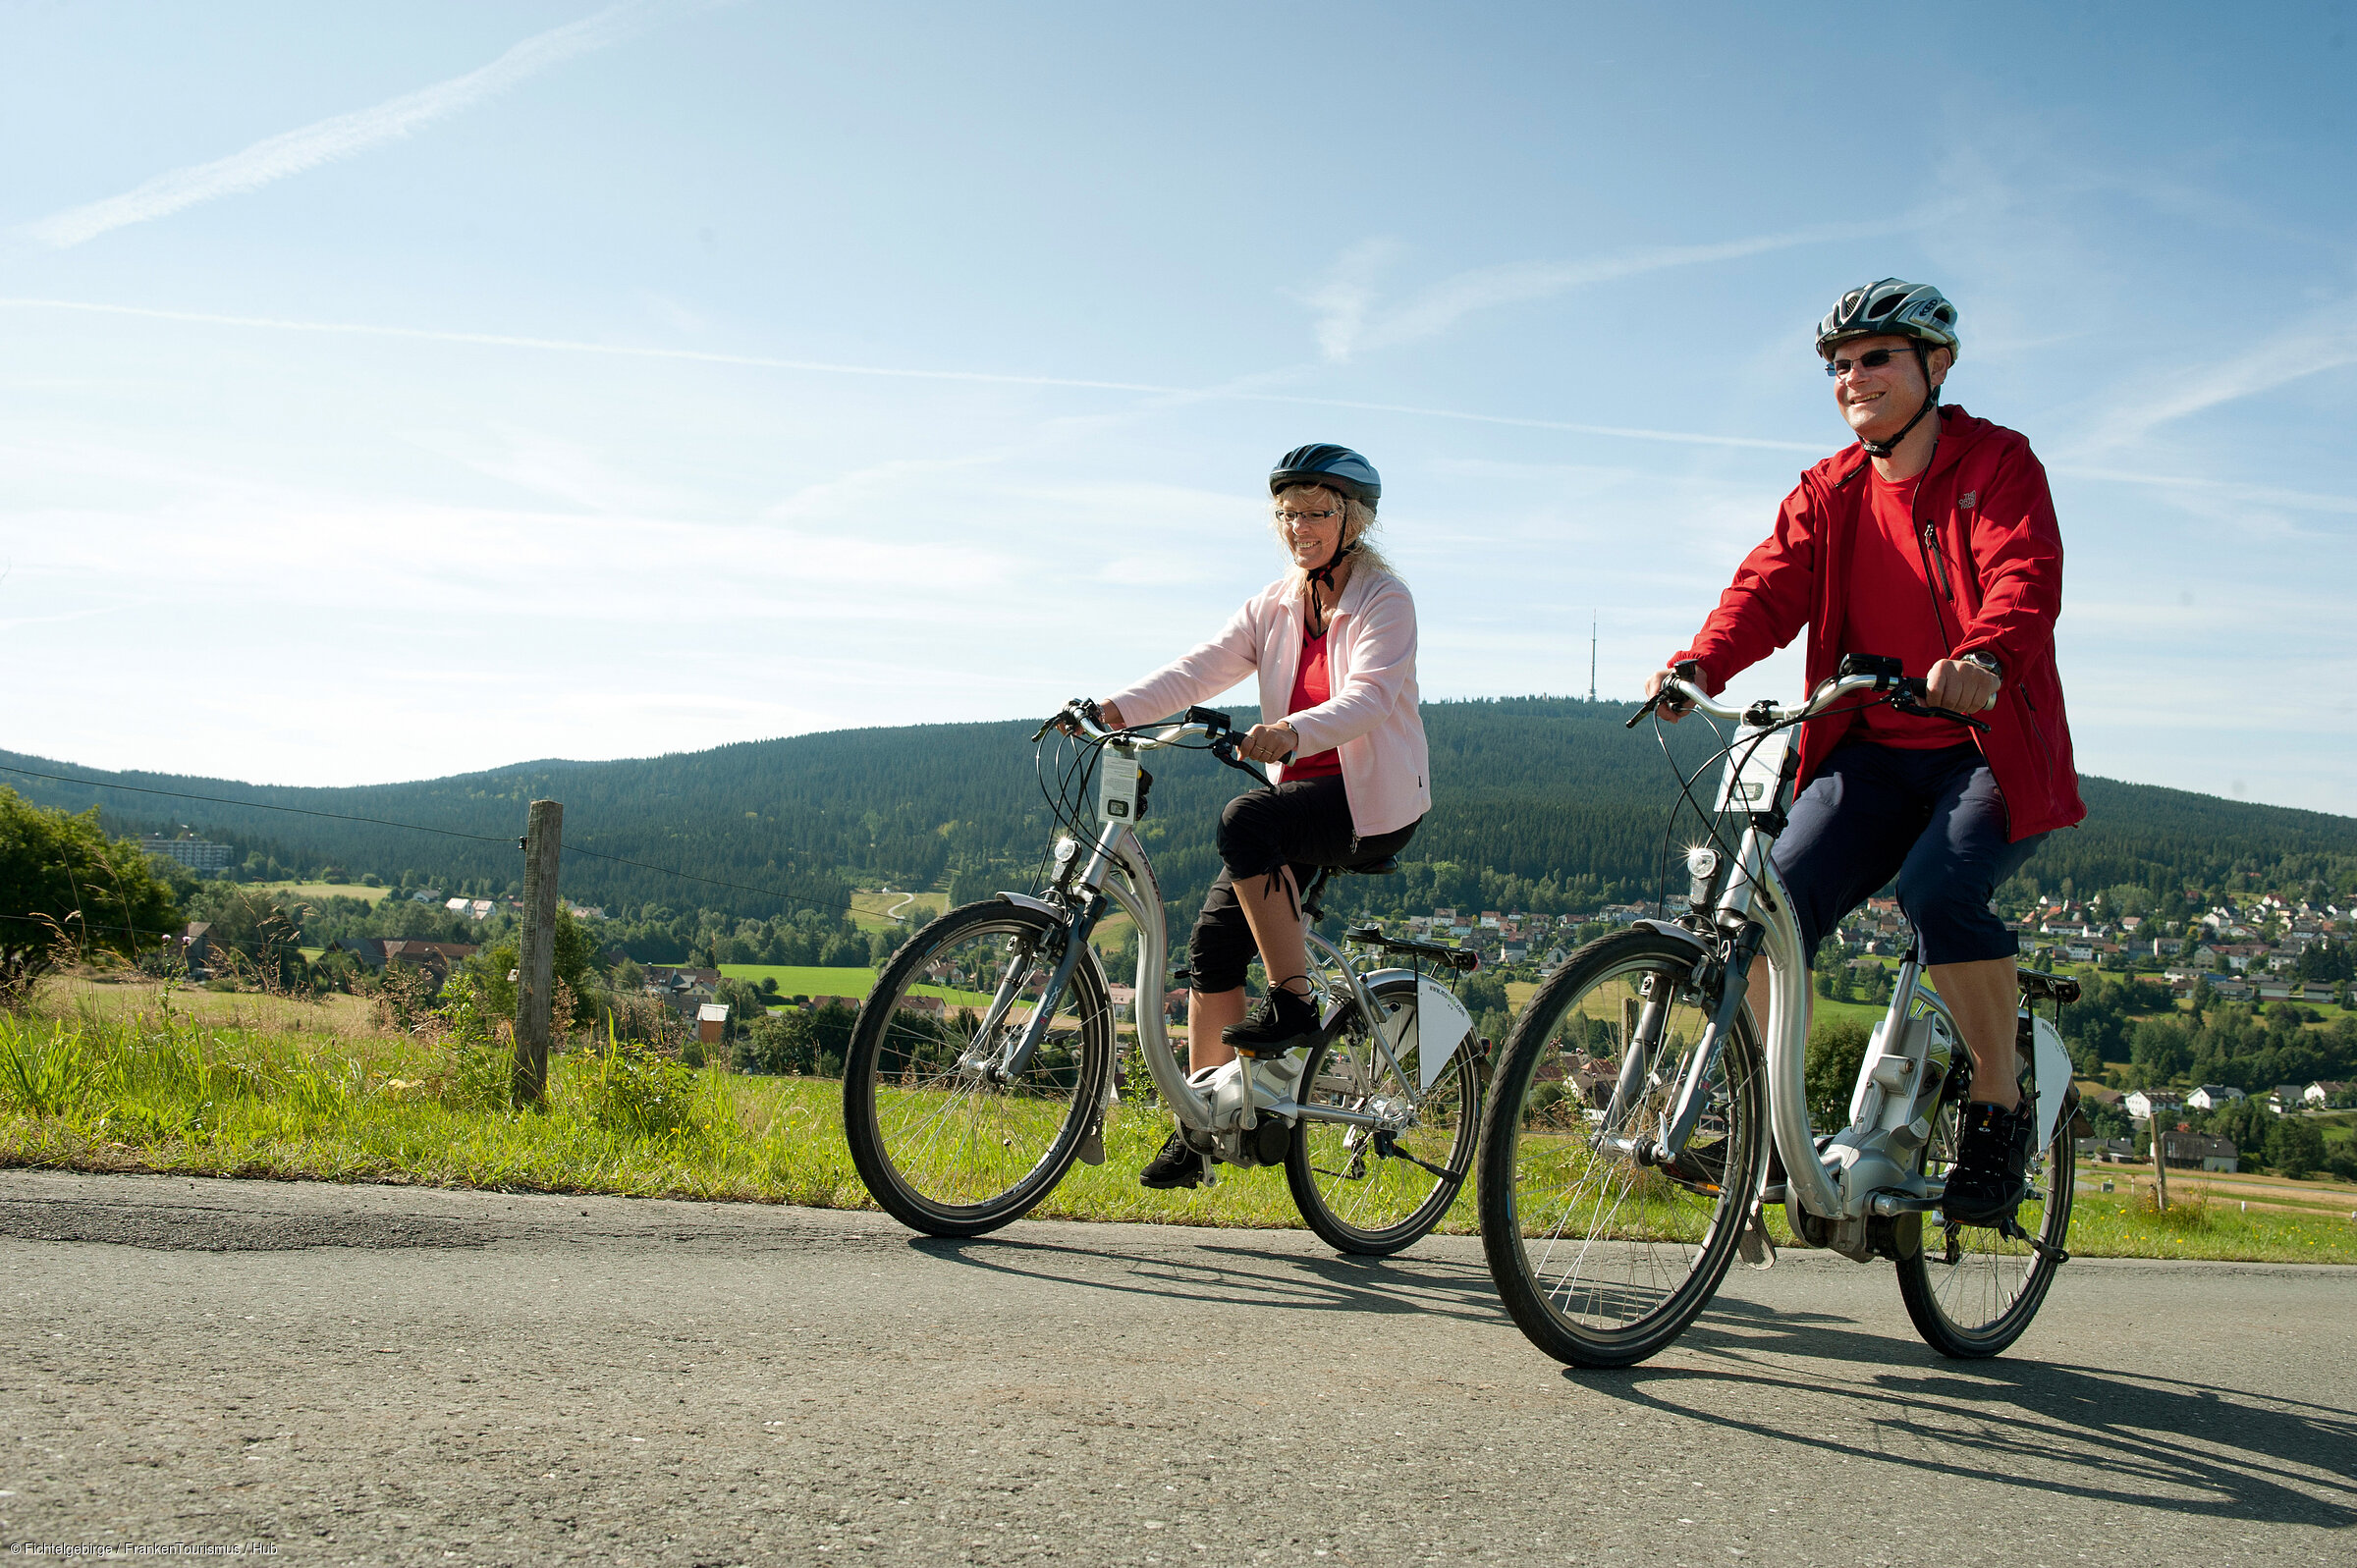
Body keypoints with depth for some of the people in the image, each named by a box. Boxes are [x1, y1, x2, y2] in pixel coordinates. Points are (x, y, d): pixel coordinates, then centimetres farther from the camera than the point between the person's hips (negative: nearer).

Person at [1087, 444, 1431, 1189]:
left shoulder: (1384, 599, -9)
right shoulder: (1276, 605, 8)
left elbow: (1368, 696, -26)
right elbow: (1200, 669, -4)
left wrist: (1292, 731, -44)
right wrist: (1114, 709, -19)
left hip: (1375, 805, -6)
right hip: (1302, 800, 6)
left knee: (1246, 817, -33)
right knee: (1214, 940, -7)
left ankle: (1293, 1002, -21)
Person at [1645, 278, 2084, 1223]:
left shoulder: (1996, 464, -2)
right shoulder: (1828, 492, 11)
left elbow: (2025, 577, -19)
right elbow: (1771, 586, -4)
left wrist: (1984, 659, -42)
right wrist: (1699, 666, -24)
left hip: (1991, 749, -4)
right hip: (1874, 752, 4)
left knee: (1939, 886, -31)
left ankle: (1999, 1107, -11)